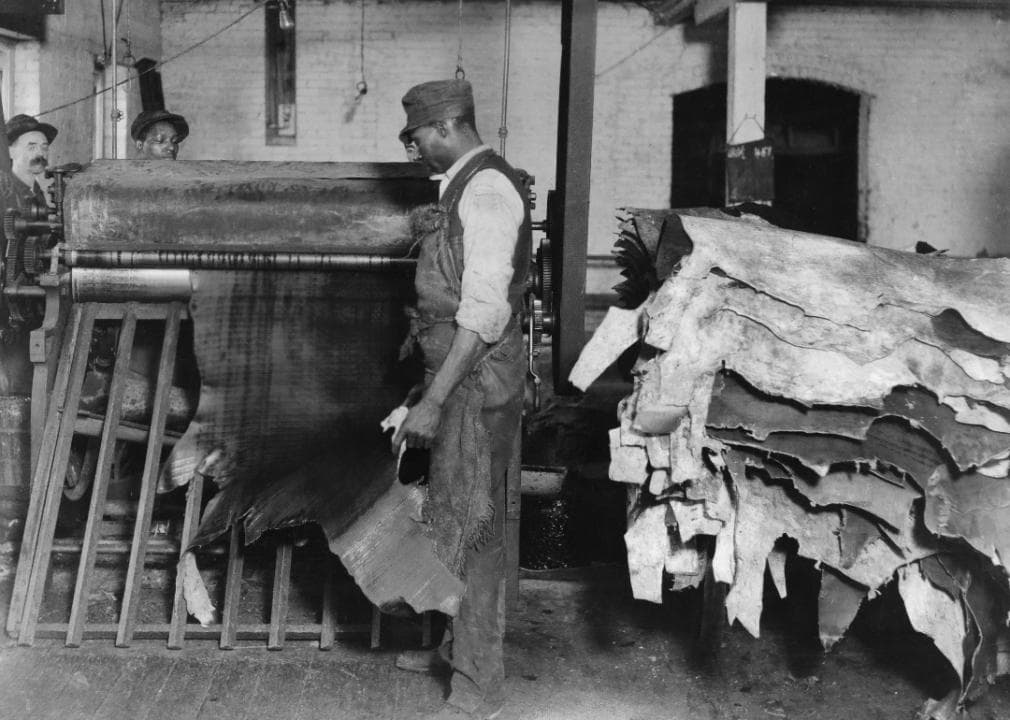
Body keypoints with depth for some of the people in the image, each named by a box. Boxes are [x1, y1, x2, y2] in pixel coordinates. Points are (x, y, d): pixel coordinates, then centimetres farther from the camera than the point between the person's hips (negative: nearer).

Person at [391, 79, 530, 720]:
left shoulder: (487, 189, -17)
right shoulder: (461, 186, 13)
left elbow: (484, 311, -24)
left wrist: (433, 401, -25)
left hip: (479, 378, -9)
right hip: (456, 375, 9)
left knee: (469, 525, -2)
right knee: (452, 516, 18)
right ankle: (458, 646, 35)